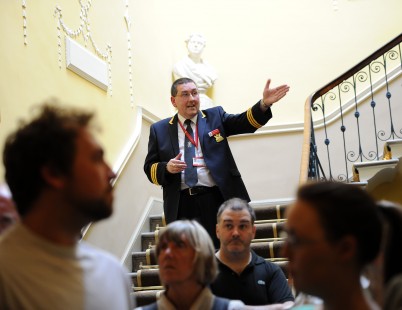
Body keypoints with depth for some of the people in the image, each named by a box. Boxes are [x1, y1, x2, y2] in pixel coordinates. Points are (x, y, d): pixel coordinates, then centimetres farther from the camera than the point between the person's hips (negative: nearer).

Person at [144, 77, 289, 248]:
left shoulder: (215, 116, 10)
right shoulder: (159, 129, 11)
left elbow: (244, 122, -5)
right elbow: (150, 167, 10)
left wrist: (264, 104, -23)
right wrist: (166, 168, -12)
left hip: (217, 199, 0)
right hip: (182, 205, 1)